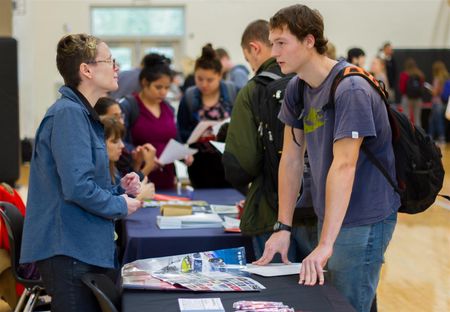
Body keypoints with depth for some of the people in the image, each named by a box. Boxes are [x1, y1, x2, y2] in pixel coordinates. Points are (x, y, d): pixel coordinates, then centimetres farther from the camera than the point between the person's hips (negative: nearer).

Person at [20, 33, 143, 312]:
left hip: (86, 250, 10)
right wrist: (121, 206, -10)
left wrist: (120, 189, 6)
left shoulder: (83, 114, 16)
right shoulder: (68, 113, -16)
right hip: (69, 253, -10)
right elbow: (77, 187, -25)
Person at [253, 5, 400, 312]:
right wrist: (283, 227, 1)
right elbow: (291, 159, 6)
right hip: (330, 217, 8)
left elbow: (343, 167, -28)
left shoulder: (351, 90, -22)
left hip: (363, 220, -8)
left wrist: (325, 244, -31)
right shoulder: (296, 89, 4)